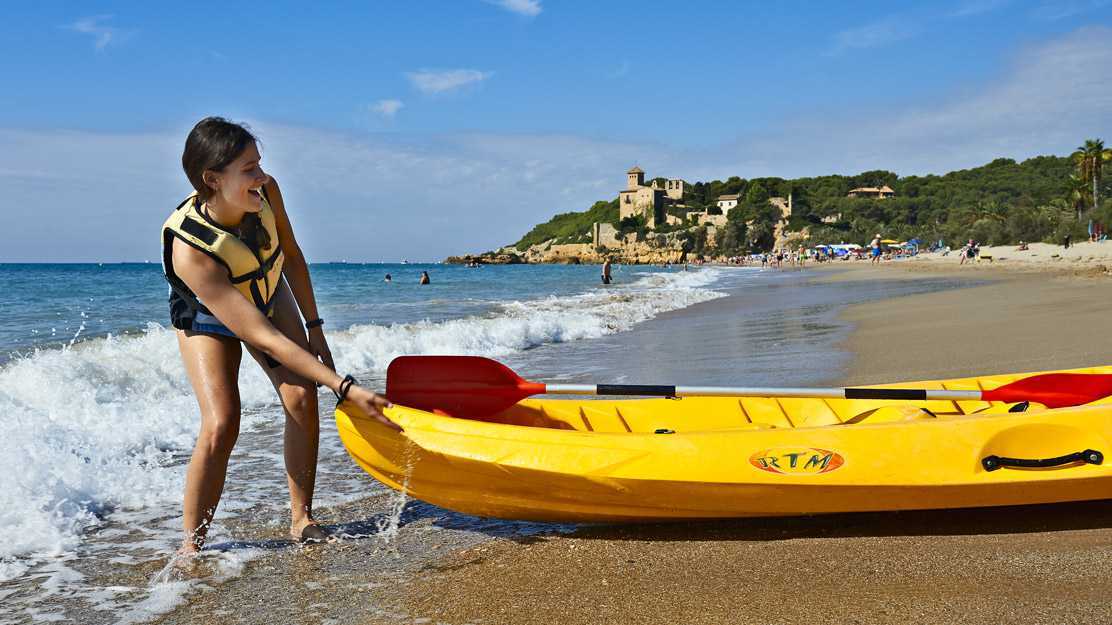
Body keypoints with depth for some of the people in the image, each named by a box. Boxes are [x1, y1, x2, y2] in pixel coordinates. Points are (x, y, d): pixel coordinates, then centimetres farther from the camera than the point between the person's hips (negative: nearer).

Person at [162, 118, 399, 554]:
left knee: (301, 397, -13)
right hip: (207, 318, -4)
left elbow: (291, 257, -6)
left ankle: (301, 519, 0)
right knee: (221, 424, -20)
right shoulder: (189, 249, -42)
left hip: (269, 296, 4)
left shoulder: (266, 192, -28)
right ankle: (190, 544, -2)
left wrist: (314, 327, -5)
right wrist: (343, 387, -47)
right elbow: (264, 337, -43)